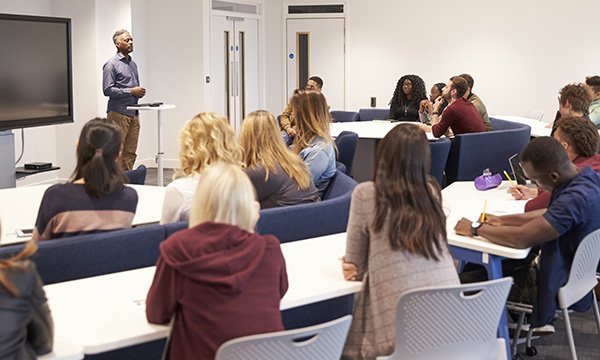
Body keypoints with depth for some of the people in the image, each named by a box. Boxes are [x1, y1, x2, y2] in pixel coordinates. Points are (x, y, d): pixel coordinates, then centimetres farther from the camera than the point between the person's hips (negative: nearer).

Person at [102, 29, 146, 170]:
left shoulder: (133, 64, 17)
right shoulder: (111, 64, -6)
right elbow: (108, 90, -14)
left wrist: (140, 91, 4)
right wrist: (131, 91, -15)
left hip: (133, 113, 7)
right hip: (118, 114, -7)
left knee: (130, 153, 7)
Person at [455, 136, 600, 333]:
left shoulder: (575, 198, -35)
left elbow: (521, 238, -33)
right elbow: (550, 215, 10)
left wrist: (475, 229, -18)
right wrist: (503, 220, 4)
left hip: (564, 289, -9)